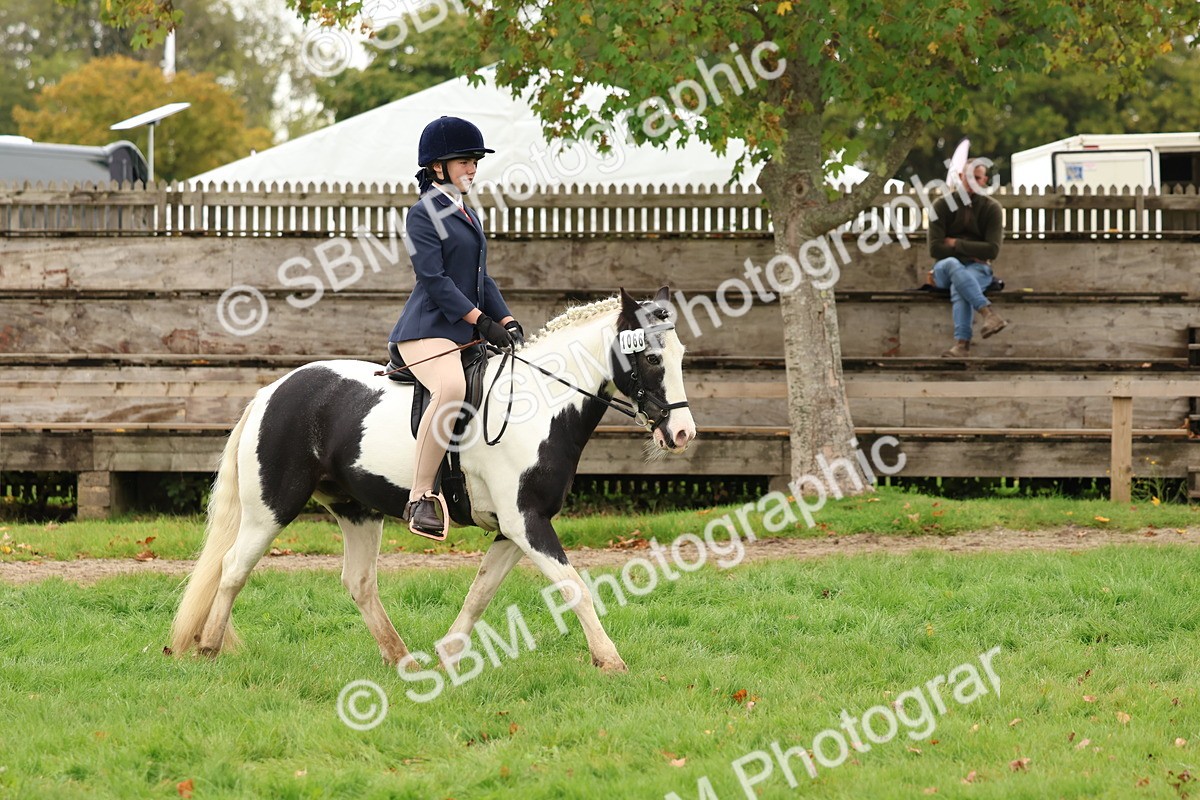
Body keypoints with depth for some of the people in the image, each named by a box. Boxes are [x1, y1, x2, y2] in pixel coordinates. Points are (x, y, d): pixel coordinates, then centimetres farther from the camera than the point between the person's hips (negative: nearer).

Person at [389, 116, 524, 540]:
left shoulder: (466, 215, 21)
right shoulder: (423, 214, -6)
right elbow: (435, 279, -14)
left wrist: (507, 321, 6)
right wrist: (482, 321, -18)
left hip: (468, 332, 10)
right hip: (428, 330, -10)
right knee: (452, 387, -37)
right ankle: (421, 497, -35)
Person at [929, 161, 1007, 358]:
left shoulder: (991, 208, 3)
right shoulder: (943, 205, 2)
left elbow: (992, 250, -7)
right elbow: (935, 248, -5)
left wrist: (956, 244, -7)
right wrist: (969, 251, -9)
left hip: (978, 268, -1)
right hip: (945, 269, 1)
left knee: (959, 288, -36)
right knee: (952, 264, -37)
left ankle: (962, 343, -56)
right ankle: (988, 311, -53)